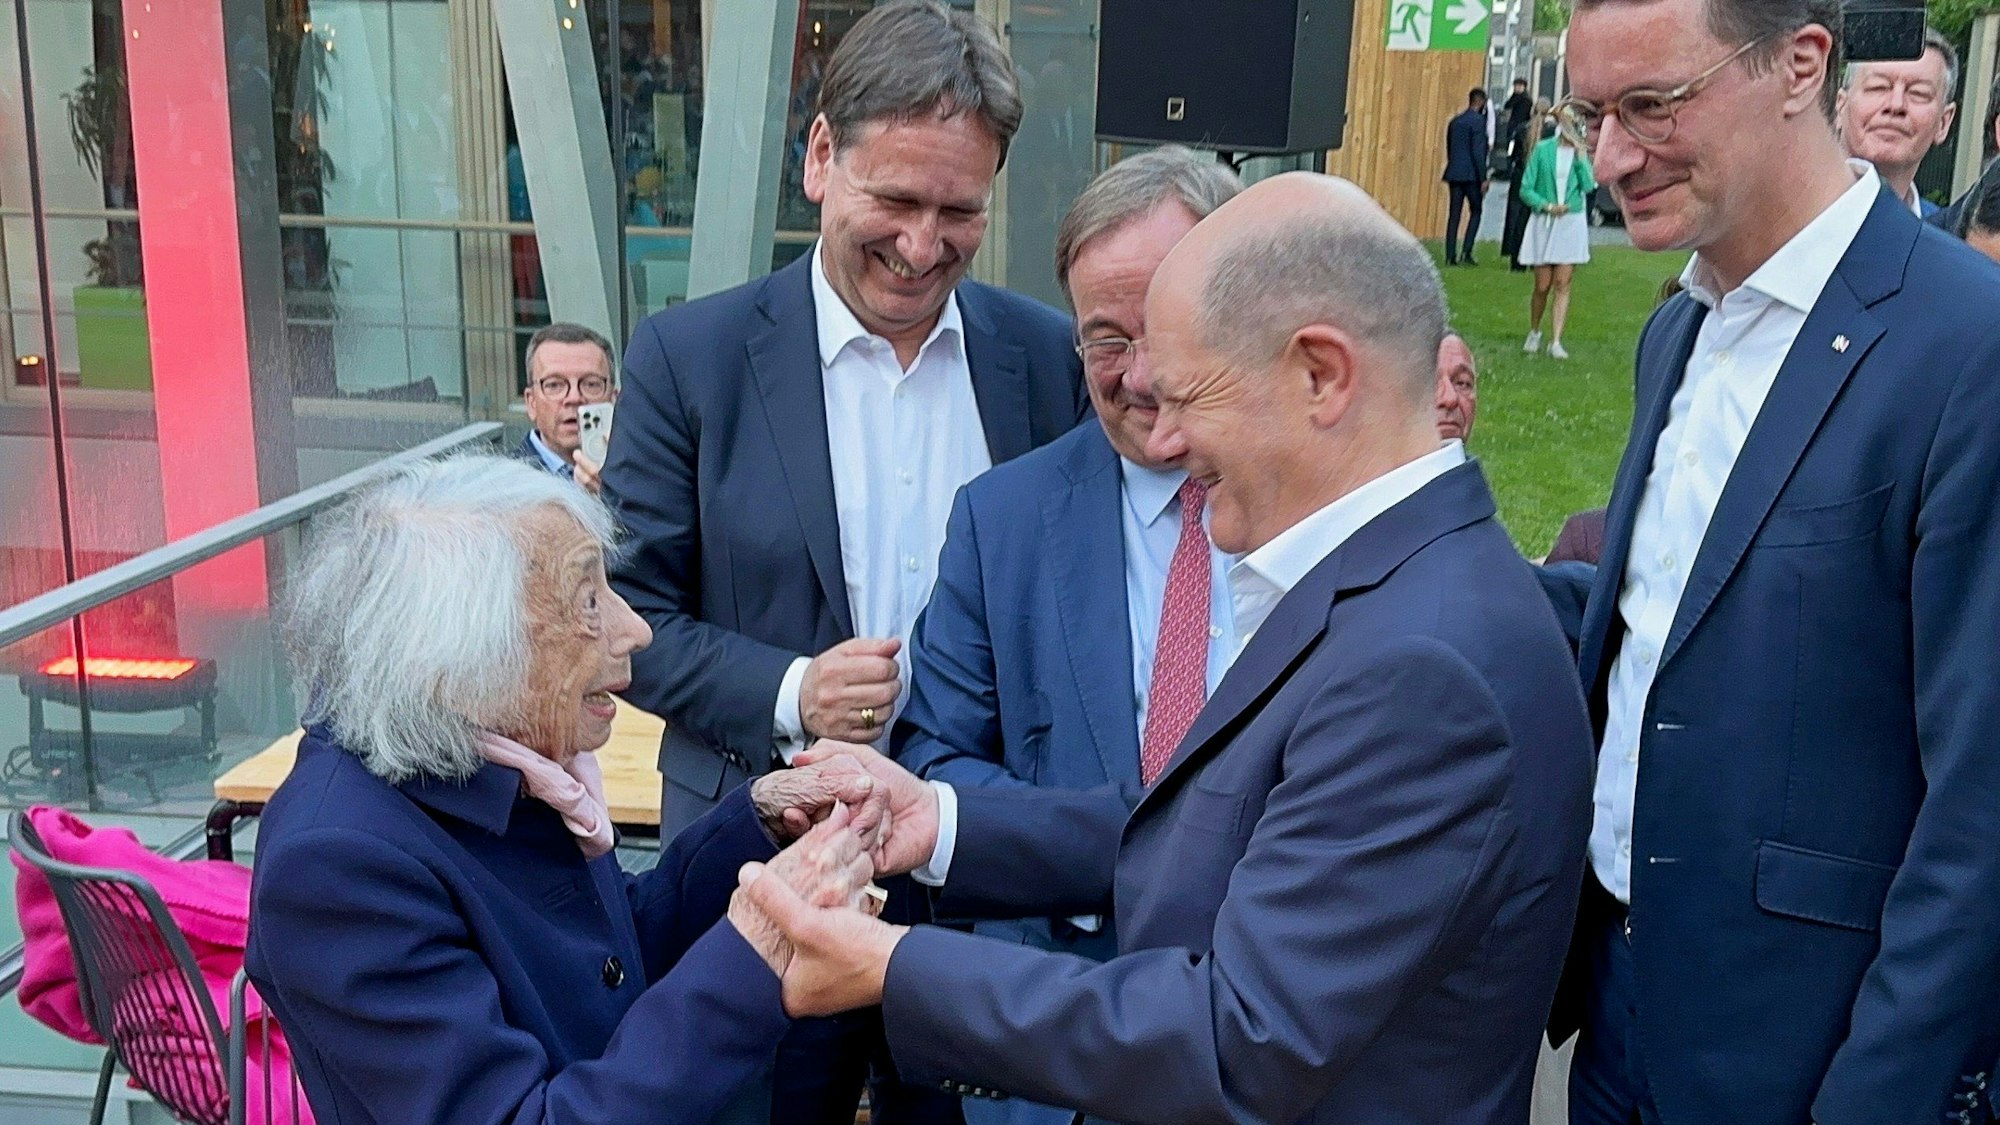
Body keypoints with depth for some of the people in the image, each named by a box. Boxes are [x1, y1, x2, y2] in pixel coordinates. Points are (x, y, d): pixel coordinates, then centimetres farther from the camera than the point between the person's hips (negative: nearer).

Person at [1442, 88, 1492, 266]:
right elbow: (1478, 151, -14)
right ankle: (1466, 251, -5)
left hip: (1455, 173, 6)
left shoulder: (1455, 121, 13)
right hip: (1471, 174, -6)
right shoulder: (1478, 121, -8)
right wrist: (1483, 178, -11)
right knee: (1475, 211, 6)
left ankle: (1450, 255, 3)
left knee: (1454, 214, 6)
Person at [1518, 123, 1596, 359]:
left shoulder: (1583, 152, 3)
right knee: (1542, 286, 3)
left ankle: (1556, 342, -2)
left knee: (1562, 286, -3)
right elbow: (1526, 189, -2)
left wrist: (1580, 156, -13)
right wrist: (1547, 205, -15)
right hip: (1544, 224, -1)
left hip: (1571, 224, 1)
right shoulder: (1543, 149, -2)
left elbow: (1589, 186, -10)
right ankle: (1534, 333, 26)